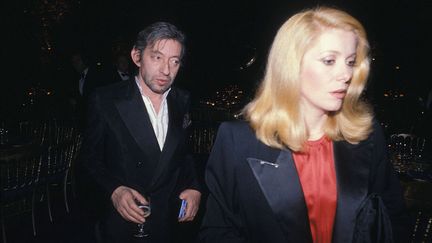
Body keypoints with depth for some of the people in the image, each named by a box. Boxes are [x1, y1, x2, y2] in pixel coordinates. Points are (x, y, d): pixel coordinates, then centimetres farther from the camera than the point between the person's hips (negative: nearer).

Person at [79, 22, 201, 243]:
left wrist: (193, 187, -6)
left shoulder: (182, 102, -3)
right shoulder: (105, 100, -14)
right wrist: (114, 190, -21)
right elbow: (90, 158, -6)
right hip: (121, 222, -3)